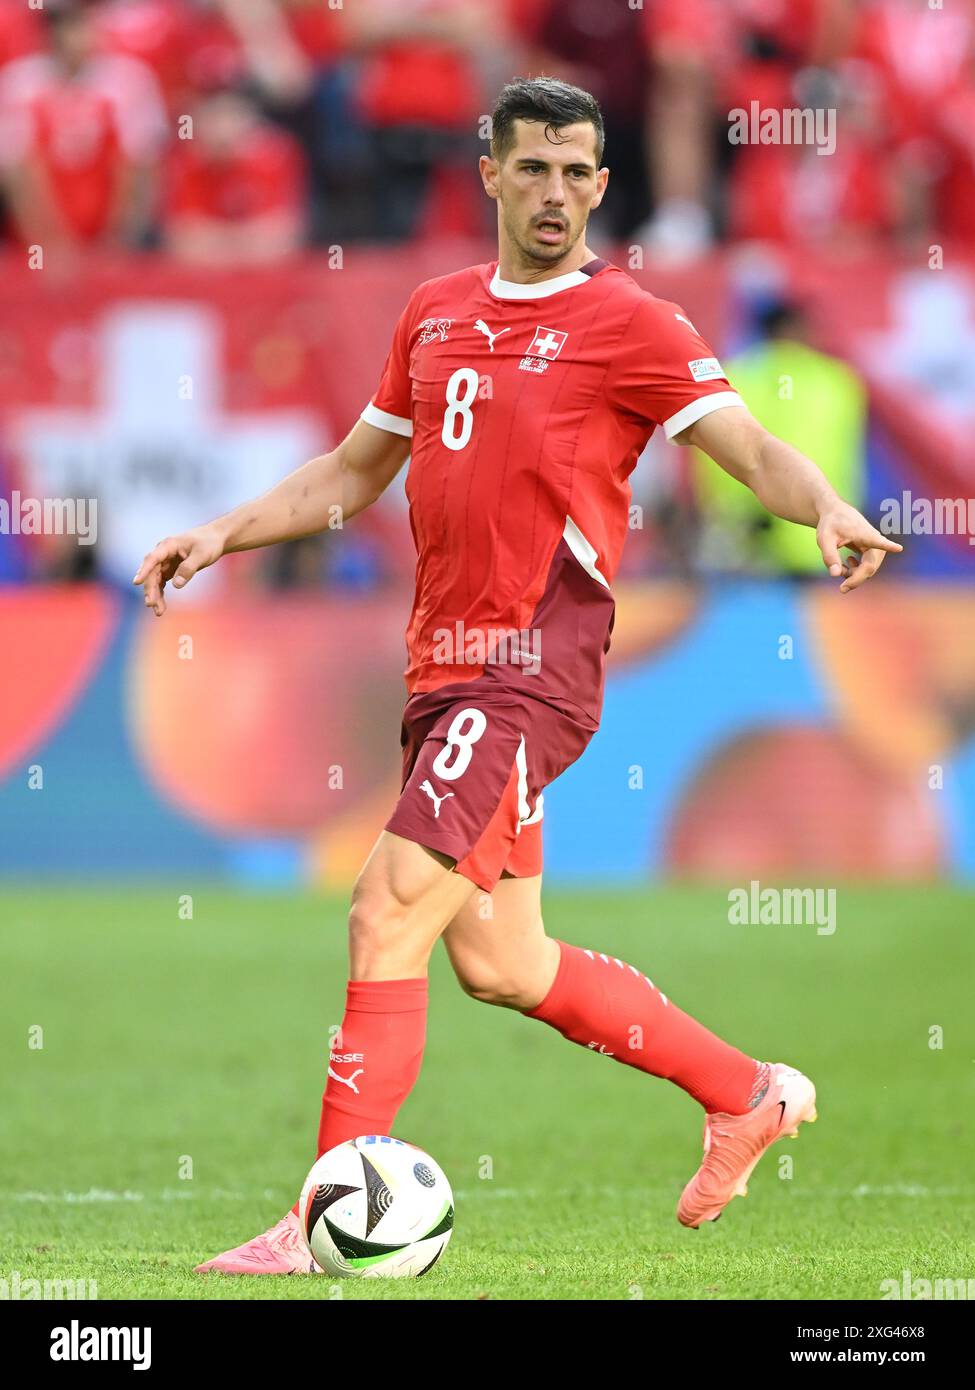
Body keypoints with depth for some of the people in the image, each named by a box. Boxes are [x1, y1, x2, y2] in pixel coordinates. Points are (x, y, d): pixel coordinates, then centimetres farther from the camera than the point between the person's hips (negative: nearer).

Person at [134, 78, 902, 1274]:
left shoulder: (628, 324, -5)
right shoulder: (436, 313, 15)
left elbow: (755, 453, -12)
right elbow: (354, 470, 26)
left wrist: (825, 509, -32)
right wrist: (223, 534, 16)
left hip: (532, 671, -8)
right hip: (445, 670, 8)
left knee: (388, 913, -17)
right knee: (501, 964, 14)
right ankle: (747, 1096, 31)